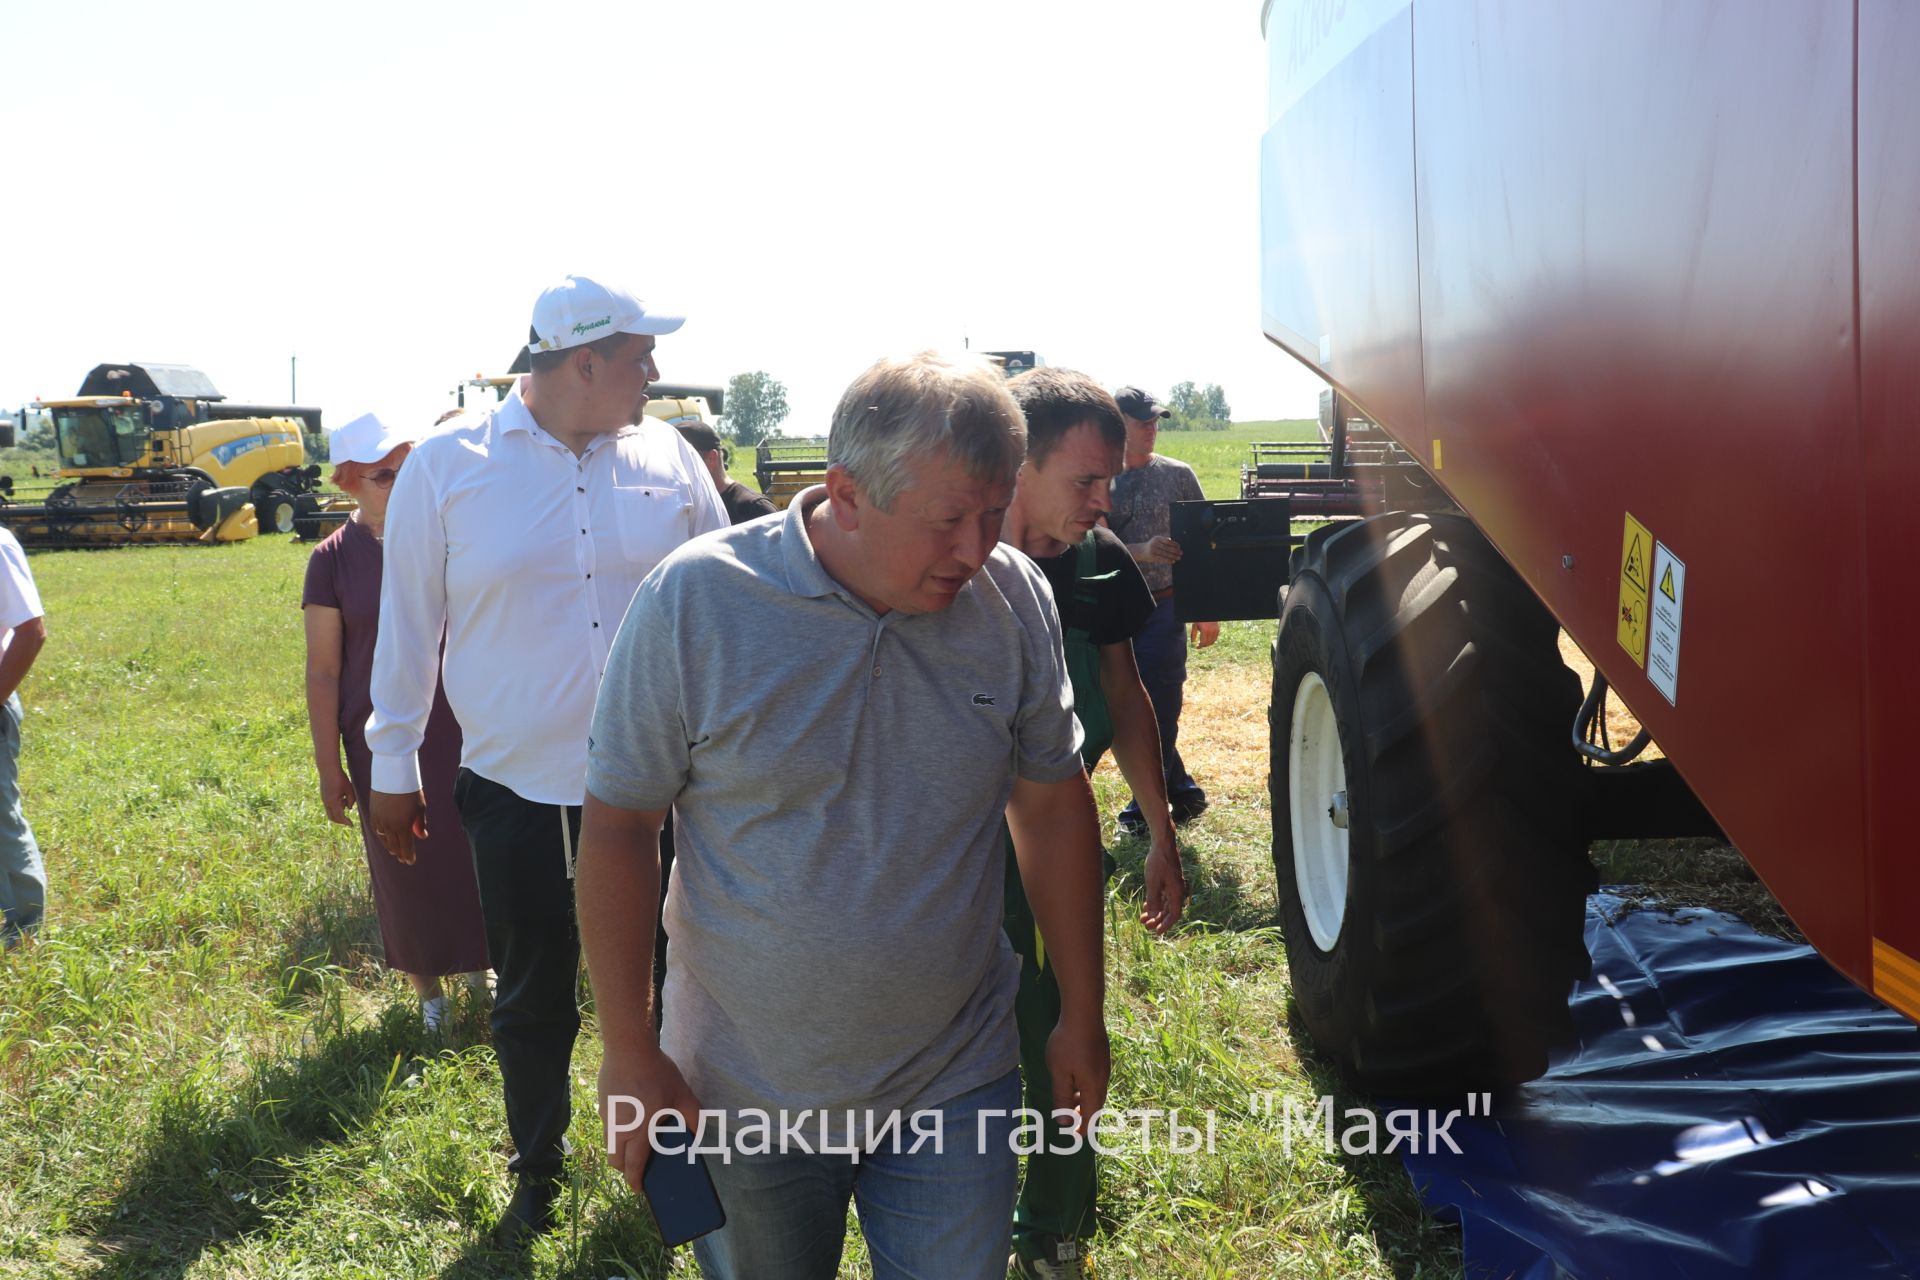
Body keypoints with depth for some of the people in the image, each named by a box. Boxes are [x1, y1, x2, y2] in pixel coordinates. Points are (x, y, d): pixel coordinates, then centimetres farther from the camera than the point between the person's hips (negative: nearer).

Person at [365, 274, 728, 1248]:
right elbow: (408, 620, 1)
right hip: (515, 784, -1)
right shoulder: (447, 464, -5)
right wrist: (393, 764, 4)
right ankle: (536, 1174, 36)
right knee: (532, 994, 14)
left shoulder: (667, 458, 0)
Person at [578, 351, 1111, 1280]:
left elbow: (1052, 801, 3)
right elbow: (618, 828, -9)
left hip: (955, 1085, 2)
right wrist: (631, 1059, -8)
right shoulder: (696, 600, -16)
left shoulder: (1013, 596, -8)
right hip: (747, 1092, -1)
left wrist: (1082, 1014, 8)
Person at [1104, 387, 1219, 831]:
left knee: (1158, 709, -3)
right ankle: (1182, 792, 26)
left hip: (1164, 608, -2)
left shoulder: (1178, 475, 3)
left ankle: (1146, 805, 11)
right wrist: (1143, 552, -27)